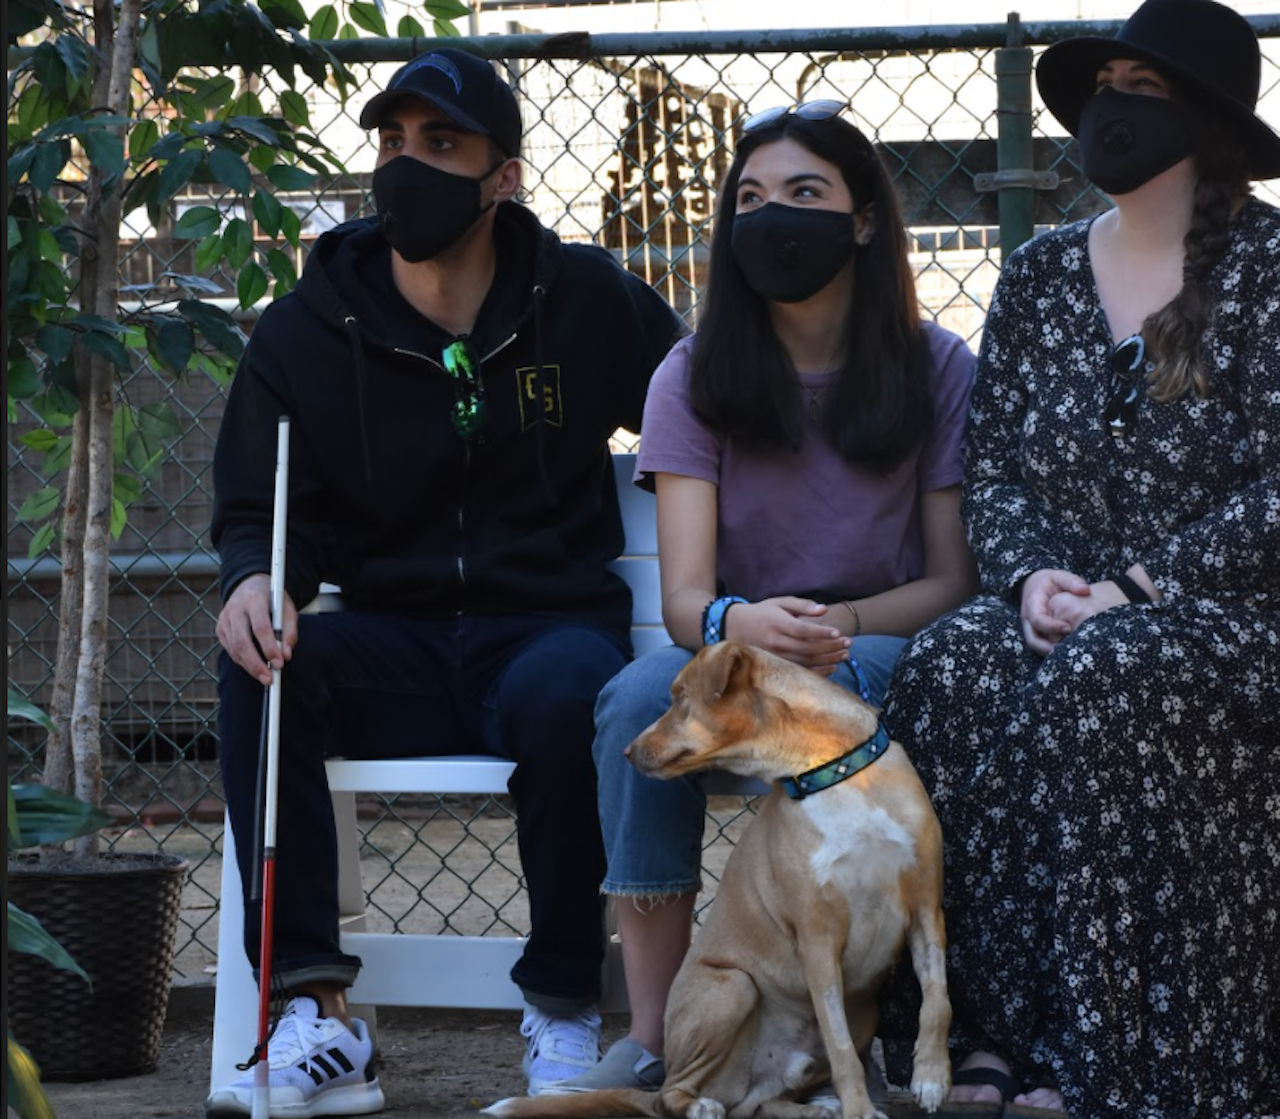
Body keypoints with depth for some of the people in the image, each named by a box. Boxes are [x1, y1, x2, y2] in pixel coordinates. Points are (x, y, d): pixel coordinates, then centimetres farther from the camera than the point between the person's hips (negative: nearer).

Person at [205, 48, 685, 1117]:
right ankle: (319, 1016, -31)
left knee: (563, 689, -37)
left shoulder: (589, 300, 2)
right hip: (396, 655, 2)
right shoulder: (306, 331, 3)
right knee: (260, 661, -30)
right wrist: (254, 579, -20)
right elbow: (256, 511, 5)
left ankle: (565, 1011, -18)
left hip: (550, 627, -2)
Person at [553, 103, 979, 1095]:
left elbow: (954, 582, -3)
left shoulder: (937, 370, -1)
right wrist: (735, 624, -34)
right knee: (641, 696, -32)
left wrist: (835, 625, -23)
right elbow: (685, 594, -8)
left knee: (826, 683, -37)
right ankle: (651, 1040, -29)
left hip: (885, 650, -1)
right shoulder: (697, 376, 1)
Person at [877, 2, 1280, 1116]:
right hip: (1069, 609, 5)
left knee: (1095, 682, -36)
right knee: (948, 670, -28)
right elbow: (994, 469, 12)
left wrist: (1135, 590, -17)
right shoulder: (1038, 275, 13)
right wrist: (1030, 577, -9)